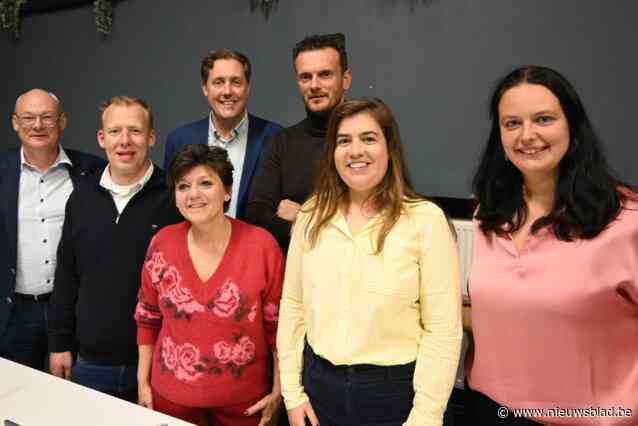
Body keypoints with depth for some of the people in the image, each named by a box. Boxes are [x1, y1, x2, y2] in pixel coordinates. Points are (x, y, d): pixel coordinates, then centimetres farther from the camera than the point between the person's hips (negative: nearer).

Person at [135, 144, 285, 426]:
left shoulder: (261, 245, -14)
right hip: (172, 396, 2)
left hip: (243, 400, -2)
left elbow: (278, 324, -7)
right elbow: (148, 318, 5)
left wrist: (278, 391, -4)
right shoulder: (162, 243, -7)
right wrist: (143, 382, 7)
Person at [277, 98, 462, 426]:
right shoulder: (311, 216, 0)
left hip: (395, 391, -3)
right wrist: (292, 391, 2)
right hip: (319, 384, 4)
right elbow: (293, 306, 3)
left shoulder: (426, 219, -12)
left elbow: (443, 330, -12)